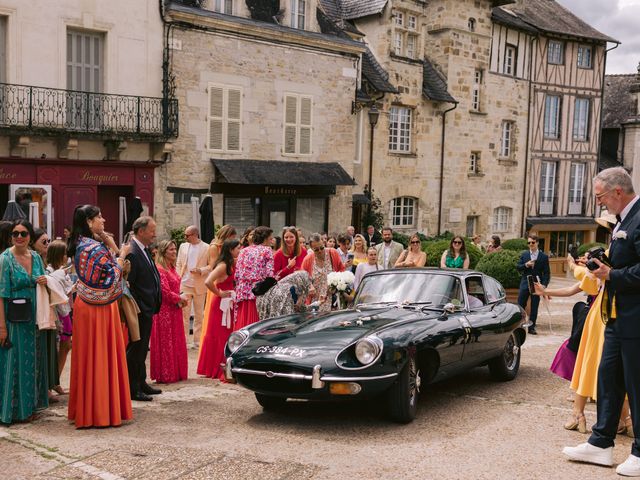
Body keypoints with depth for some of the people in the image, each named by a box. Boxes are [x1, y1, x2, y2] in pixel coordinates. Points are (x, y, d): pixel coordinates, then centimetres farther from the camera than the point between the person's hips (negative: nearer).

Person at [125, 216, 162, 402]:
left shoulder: (144, 250, 11)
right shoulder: (132, 253, -20)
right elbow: (127, 285, -22)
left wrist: (153, 306, 13)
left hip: (147, 309, 10)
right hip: (139, 310, -10)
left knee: (141, 348, 19)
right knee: (135, 348, 0)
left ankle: (141, 383, 31)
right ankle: (132, 389, 9)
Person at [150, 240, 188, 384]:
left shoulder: (172, 268, 13)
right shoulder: (160, 269, -16)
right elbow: (165, 292, -20)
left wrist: (181, 299, 4)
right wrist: (180, 298, -8)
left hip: (174, 310, 9)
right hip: (164, 311, -9)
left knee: (176, 342, 13)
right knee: (165, 343, -1)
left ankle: (175, 372, 21)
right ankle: (165, 375, 6)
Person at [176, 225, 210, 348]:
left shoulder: (207, 248, -3)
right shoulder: (183, 246, 10)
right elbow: (178, 264, 12)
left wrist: (201, 270, -17)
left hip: (200, 286, -2)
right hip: (185, 285, 2)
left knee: (199, 314, 6)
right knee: (184, 313, 2)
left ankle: (197, 340, 14)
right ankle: (183, 340, 7)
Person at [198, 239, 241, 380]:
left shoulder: (232, 264, 10)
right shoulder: (223, 265, -18)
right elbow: (208, 282, -29)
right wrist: (219, 293, -17)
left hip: (229, 303, 9)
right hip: (221, 304, -9)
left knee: (226, 334, 12)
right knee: (221, 335, -2)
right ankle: (221, 369, 5)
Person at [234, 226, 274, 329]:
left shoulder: (244, 251, 14)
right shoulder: (267, 250, 3)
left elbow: (237, 274, 9)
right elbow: (269, 274, -8)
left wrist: (237, 292, 12)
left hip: (242, 292, 4)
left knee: (242, 322, 3)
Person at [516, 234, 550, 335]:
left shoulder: (544, 257, 0)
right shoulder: (524, 255, 7)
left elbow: (547, 273, -1)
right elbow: (518, 267, 5)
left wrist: (544, 285, -13)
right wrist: (526, 265, -15)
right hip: (525, 284, 1)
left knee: (534, 307, 4)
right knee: (520, 305, 2)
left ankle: (531, 327, 12)